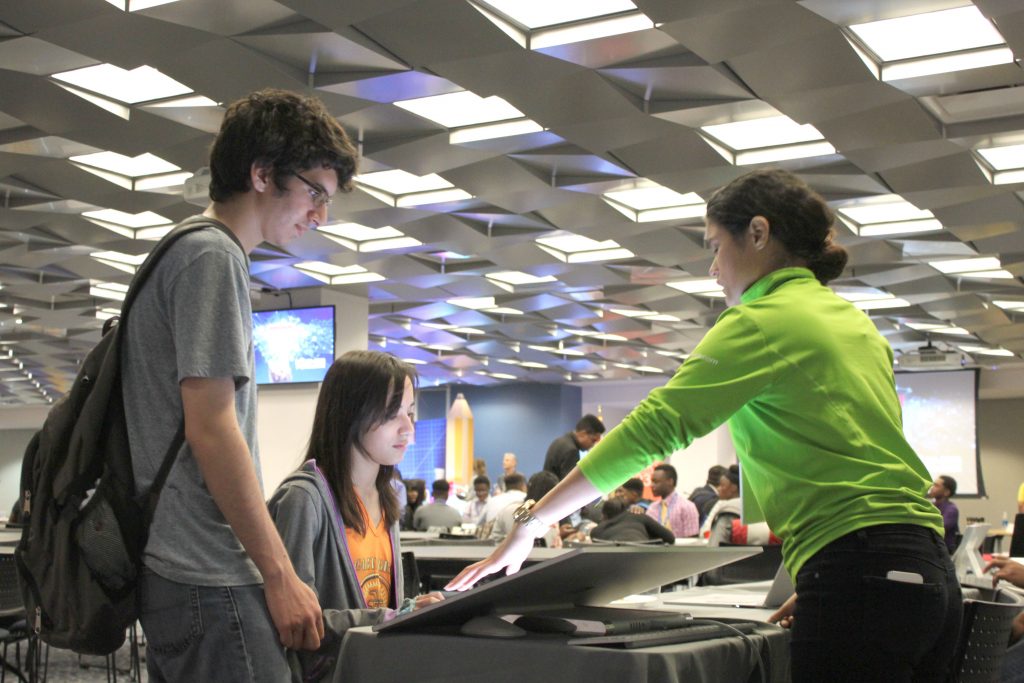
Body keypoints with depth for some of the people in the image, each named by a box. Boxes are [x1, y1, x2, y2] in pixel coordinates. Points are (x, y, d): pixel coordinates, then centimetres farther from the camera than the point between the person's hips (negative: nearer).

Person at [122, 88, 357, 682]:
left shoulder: (182, 253, 19)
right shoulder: (214, 258, -10)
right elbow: (211, 428, -18)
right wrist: (280, 574, -15)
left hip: (171, 569, 10)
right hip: (210, 579, -10)